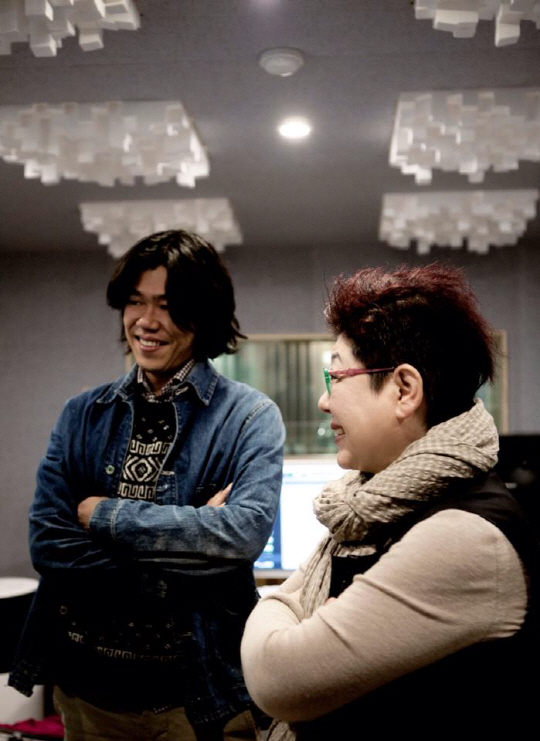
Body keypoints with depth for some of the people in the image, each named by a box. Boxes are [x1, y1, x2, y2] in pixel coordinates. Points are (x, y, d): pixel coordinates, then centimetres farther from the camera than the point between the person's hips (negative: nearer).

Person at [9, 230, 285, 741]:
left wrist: (105, 514, -15)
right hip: (87, 682, 3)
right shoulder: (83, 415, 3)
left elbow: (245, 532, -22)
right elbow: (47, 543, -7)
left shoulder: (250, 417, -7)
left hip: (197, 690, -3)